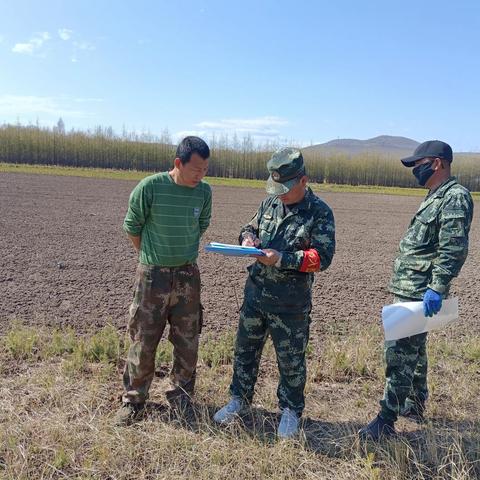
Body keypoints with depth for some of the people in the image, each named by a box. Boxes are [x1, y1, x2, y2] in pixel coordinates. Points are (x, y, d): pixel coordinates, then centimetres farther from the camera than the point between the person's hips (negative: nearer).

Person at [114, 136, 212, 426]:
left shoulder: (204, 191, -4)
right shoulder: (149, 187, -14)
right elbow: (132, 227, -1)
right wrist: (152, 256, 8)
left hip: (188, 274, 3)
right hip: (152, 273, -3)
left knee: (187, 341, 11)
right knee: (143, 341, 5)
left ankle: (181, 397, 30)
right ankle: (134, 401, 23)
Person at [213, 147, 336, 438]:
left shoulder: (320, 213, -10)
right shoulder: (270, 203, 5)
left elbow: (323, 257, -16)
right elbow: (251, 227, 18)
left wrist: (282, 259, -24)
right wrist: (248, 237, -6)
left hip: (291, 303, -5)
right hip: (255, 293, 5)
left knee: (291, 360, 11)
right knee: (245, 348, 17)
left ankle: (291, 410, 34)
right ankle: (240, 398, 39)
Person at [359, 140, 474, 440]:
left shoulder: (455, 198, -14)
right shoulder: (436, 197, 16)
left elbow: (454, 249, -24)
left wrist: (437, 288, -28)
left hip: (420, 294, -11)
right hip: (409, 291, 11)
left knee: (399, 353, -8)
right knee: (413, 350, 20)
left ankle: (386, 422, 2)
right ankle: (415, 405, 36)